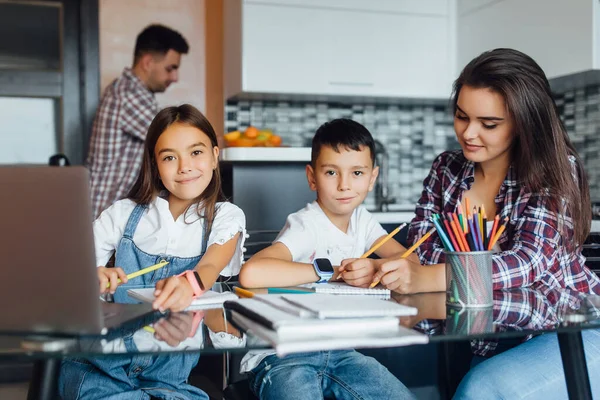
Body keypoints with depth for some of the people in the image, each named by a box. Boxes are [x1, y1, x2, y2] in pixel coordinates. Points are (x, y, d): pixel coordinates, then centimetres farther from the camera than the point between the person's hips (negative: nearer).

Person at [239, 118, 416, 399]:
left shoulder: (361, 220, 5)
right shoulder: (306, 227, -17)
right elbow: (251, 273, -34)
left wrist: (374, 268, -25)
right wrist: (332, 270, -24)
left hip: (337, 352, 6)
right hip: (281, 357, -6)